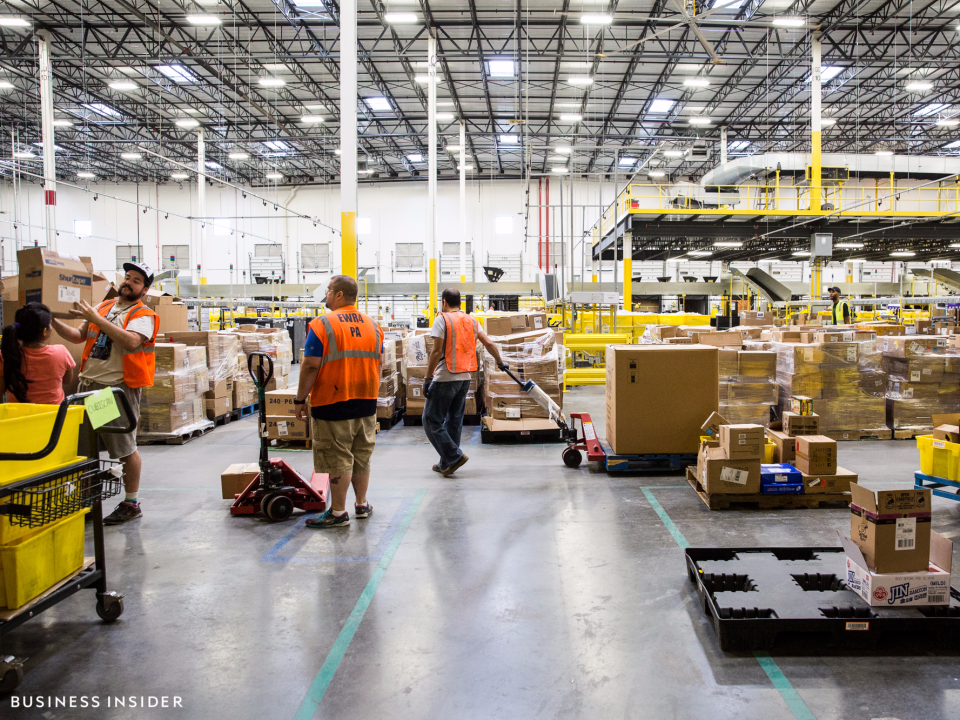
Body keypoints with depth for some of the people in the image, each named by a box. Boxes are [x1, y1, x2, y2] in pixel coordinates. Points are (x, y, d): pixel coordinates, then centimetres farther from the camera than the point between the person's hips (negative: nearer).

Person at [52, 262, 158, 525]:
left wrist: (95, 318, -22)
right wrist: (53, 320, 4)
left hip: (119, 387, -7)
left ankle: (131, 504, 11)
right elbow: (78, 336, 18)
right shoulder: (104, 307, 16)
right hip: (89, 384, 7)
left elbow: (130, 341, -23)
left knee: (124, 447, -1)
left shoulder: (143, 315, -4)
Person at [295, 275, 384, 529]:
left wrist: (300, 399, -7)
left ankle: (338, 512, 7)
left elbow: (310, 366, -15)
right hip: (366, 403, 6)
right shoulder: (372, 325, 7)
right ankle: (362, 505, 26)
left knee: (338, 459, 0)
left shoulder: (322, 324, -12)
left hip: (334, 403, -6)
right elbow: (379, 363, 13)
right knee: (362, 456, 16)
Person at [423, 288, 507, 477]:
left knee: (431, 420, 1)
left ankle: (455, 456, -6)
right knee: (454, 421, 14)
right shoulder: (471, 321, 11)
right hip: (465, 378, 7)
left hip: (445, 378, -7)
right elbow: (489, 344, 12)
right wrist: (500, 362, 28)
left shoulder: (442, 319, -8)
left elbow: (436, 351, -14)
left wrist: (428, 378, -10)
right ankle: (446, 464, 20)